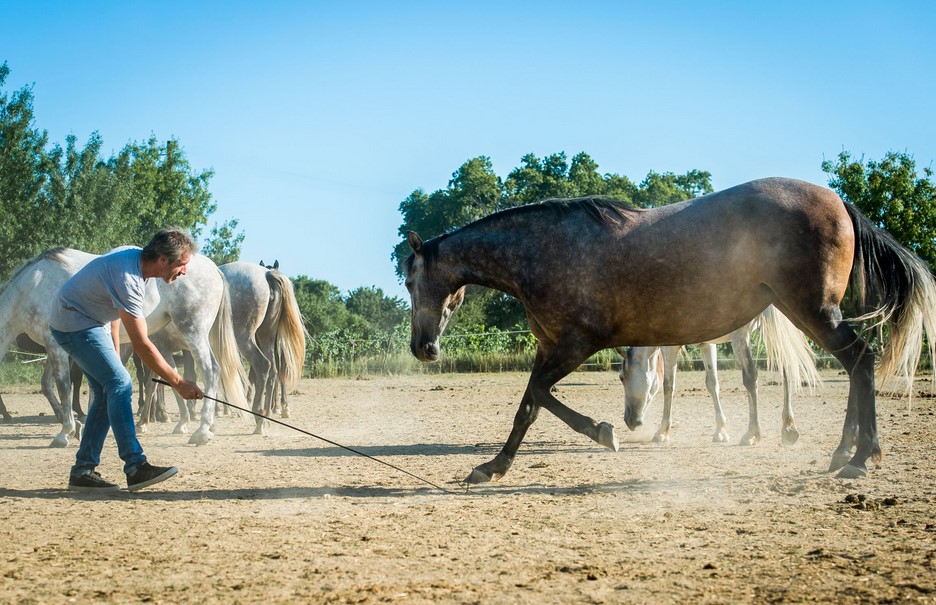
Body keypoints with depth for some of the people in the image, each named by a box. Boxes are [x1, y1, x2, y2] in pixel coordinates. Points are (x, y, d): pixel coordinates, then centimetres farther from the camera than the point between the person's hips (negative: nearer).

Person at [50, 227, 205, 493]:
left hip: (93, 321, 10)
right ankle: (136, 468, -21)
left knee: (106, 393, 6)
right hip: (74, 324, -10)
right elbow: (141, 345, -30)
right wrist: (178, 382, -24)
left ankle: (83, 471, 8)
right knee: (120, 384, -18)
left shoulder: (136, 256, -2)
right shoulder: (128, 279, -31)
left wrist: (114, 357, 14)